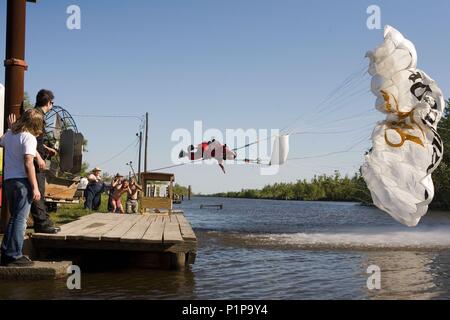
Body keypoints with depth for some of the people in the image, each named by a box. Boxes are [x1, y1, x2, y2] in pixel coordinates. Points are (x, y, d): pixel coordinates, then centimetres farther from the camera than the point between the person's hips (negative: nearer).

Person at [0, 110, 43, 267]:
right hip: (22, 181, -8)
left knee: (13, 218, 17)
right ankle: (14, 256, 0)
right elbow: (28, 164, -19)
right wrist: (35, 187, -17)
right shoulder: (29, 138, -11)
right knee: (20, 219, -2)